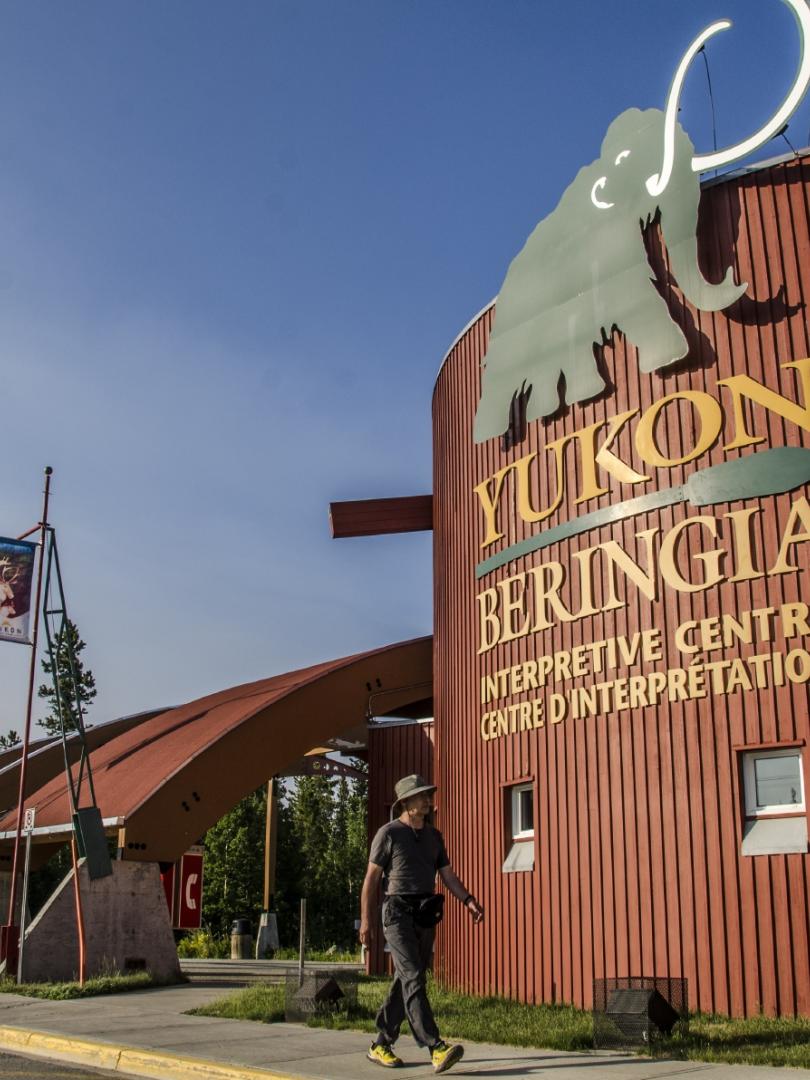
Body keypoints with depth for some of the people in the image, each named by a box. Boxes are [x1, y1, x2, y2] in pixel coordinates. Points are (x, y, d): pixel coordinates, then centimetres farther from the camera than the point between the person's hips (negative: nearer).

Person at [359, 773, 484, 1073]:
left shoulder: (434, 836, 14)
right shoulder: (388, 833, -5)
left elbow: (448, 876, 12)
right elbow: (371, 878, -4)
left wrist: (469, 901, -5)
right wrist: (365, 921, -8)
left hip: (425, 917, 7)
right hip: (398, 913, -7)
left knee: (406, 981, 9)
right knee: (414, 979, -16)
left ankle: (381, 1045, 21)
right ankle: (437, 1049, -25)